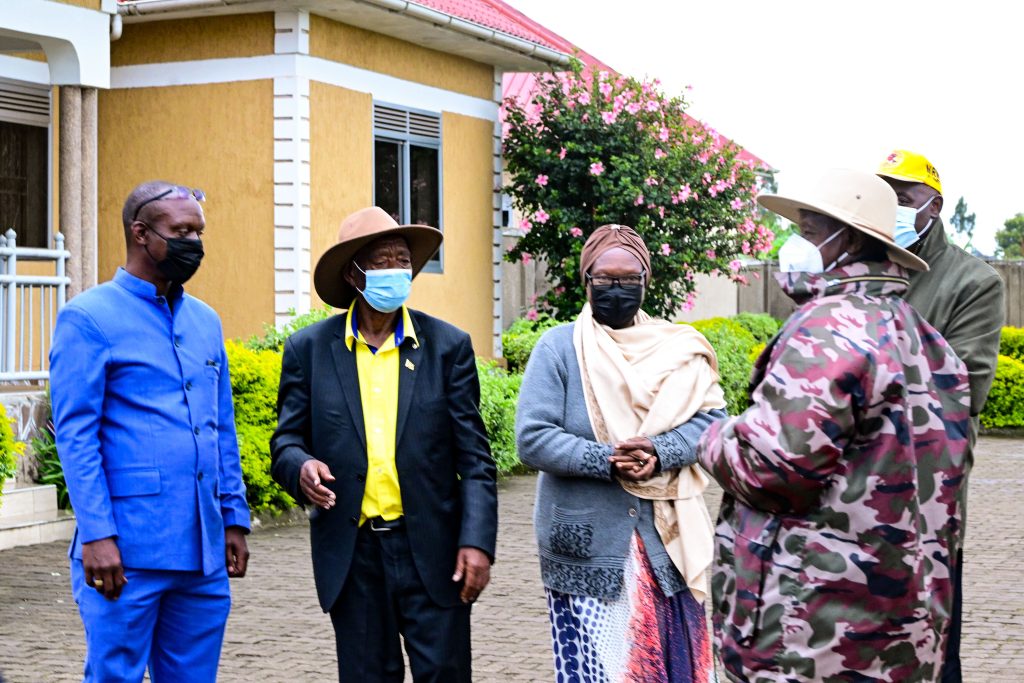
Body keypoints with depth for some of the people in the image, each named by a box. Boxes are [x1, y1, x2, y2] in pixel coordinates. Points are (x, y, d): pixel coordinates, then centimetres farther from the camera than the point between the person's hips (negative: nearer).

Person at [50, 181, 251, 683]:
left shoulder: (206, 322, 16)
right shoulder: (88, 318, -4)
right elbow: (75, 434, -9)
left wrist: (234, 520, 13)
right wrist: (97, 535, -15)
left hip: (203, 549, 6)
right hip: (128, 550, -6)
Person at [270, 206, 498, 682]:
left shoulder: (448, 346, 2)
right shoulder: (309, 349, 3)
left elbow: (474, 457, 1)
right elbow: (286, 441, 7)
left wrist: (477, 541, -9)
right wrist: (301, 467, -17)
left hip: (431, 549, -1)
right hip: (351, 552, 1)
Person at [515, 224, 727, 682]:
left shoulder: (676, 348, 8)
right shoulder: (558, 348, -1)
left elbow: (712, 417, 0)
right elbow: (533, 439, -9)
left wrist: (659, 451, -18)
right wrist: (608, 462, -20)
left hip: (666, 539, 3)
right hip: (588, 545, -2)